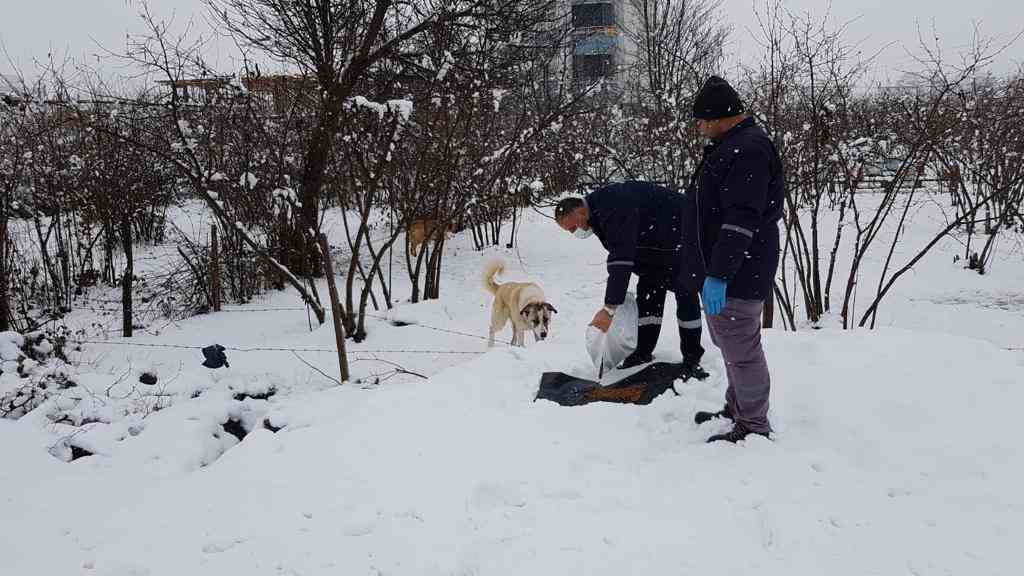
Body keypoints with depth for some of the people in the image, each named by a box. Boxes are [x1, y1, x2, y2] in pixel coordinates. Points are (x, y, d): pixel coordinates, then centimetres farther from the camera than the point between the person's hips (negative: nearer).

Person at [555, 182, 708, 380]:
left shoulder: (614, 209, -35)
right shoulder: (599, 212, -2)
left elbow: (621, 258, -40)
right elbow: (619, 254, 4)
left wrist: (609, 308, -40)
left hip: (681, 237, -10)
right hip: (655, 247, 10)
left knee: (685, 293, -8)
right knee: (648, 294, 6)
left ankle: (692, 359, -1)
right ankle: (643, 354, 10)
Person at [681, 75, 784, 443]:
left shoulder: (748, 150, -19)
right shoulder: (730, 147, 16)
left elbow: (741, 221, -26)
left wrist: (718, 274, -28)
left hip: (736, 277, -11)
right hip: (719, 272, 11)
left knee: (741, 351, -2)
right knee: (731, 346, 20)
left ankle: (753, 427, 10)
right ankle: (737, 410, 34)